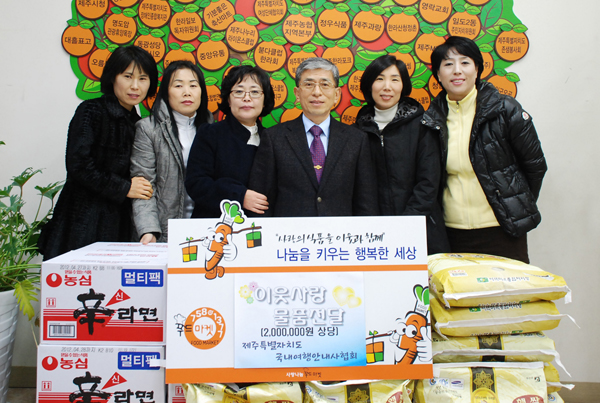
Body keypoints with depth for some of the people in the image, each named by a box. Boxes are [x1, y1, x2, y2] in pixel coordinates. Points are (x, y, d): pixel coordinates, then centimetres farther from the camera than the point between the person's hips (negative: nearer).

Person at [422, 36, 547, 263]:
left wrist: (519, 207, 8)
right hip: (452, 232, 2)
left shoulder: (506, 110, -4)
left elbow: (535, 164, 3)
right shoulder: (431, 120, 2)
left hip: (501, 230, -2)